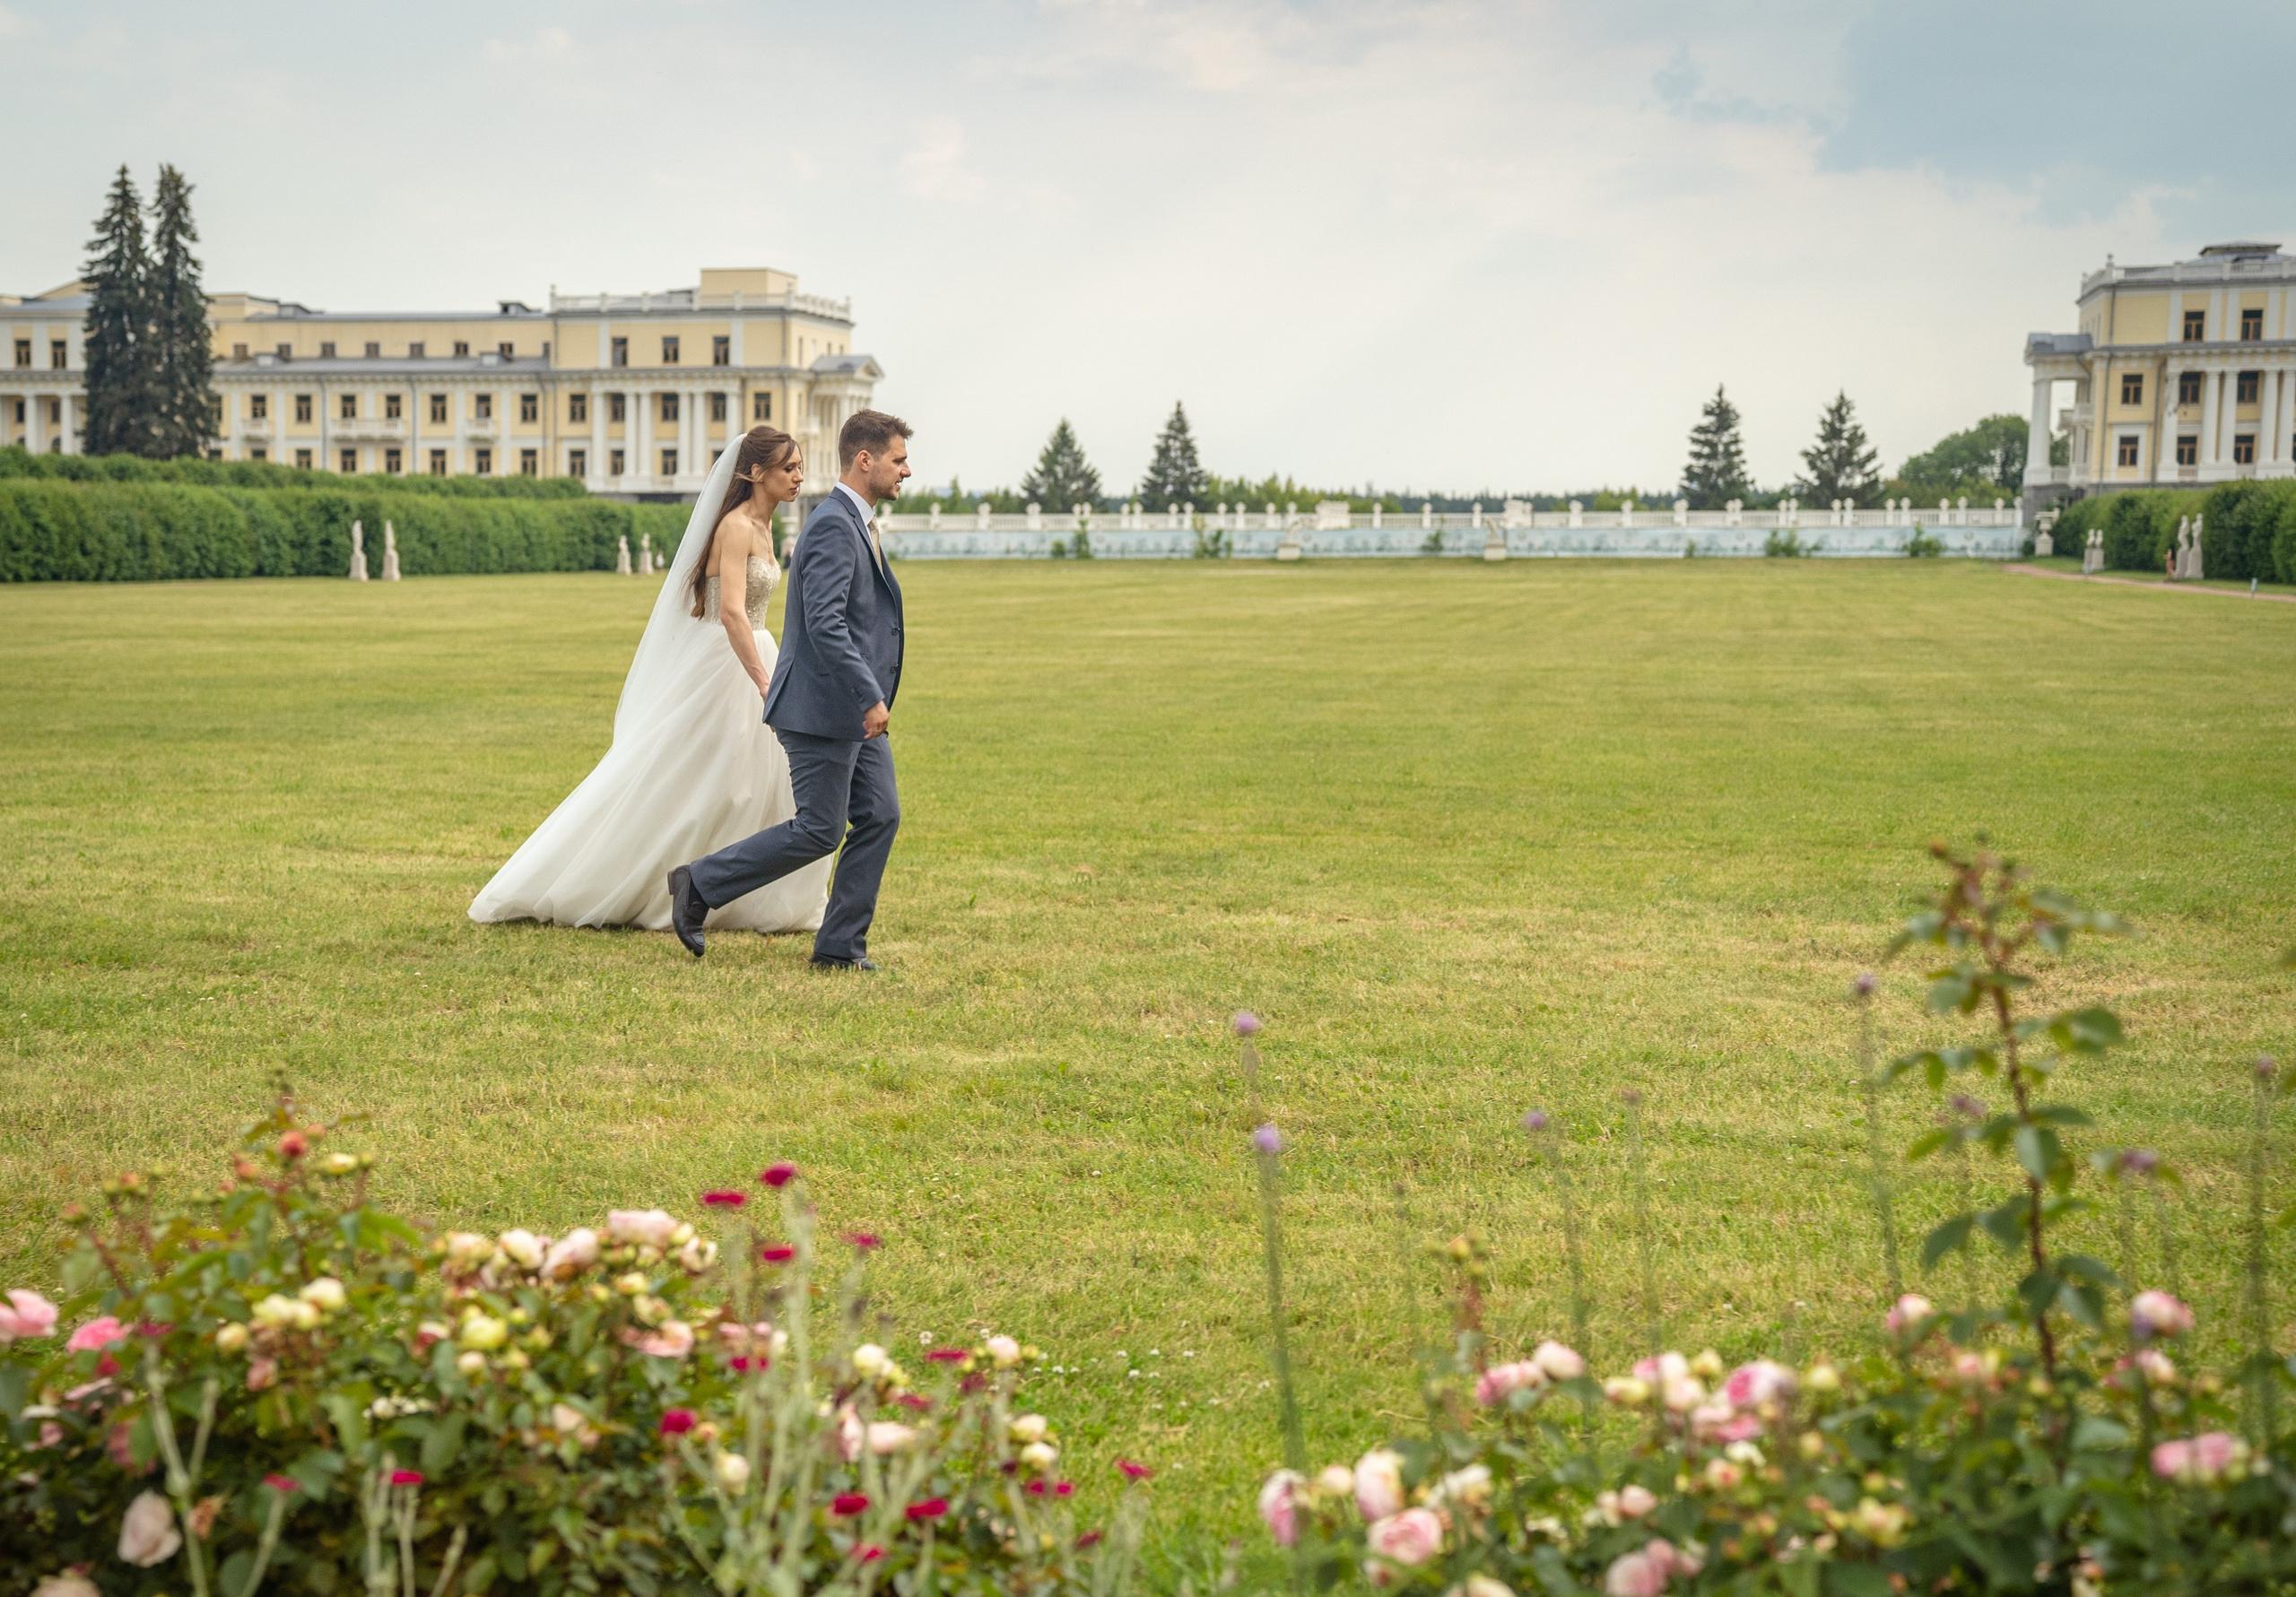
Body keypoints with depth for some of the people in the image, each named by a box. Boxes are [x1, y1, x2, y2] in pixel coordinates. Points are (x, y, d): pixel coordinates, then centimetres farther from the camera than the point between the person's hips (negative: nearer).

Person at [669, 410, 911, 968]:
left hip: (856, 711, 10)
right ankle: (699, 884, 8)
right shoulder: (832, 526, -17)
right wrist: (870, 698, -26)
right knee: (819, 830, -5)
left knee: (879, 817, 5)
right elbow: (824, 624, -26)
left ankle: (841, 945, 10)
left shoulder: (854, 524, 16)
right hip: (823, 707, -10)